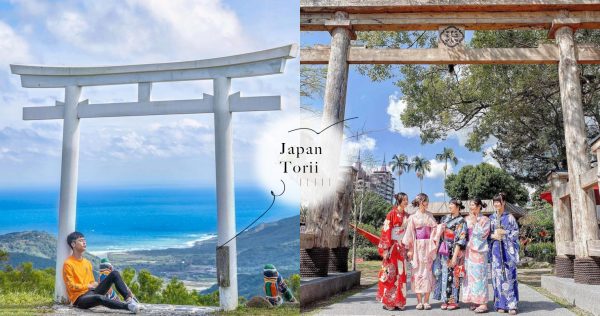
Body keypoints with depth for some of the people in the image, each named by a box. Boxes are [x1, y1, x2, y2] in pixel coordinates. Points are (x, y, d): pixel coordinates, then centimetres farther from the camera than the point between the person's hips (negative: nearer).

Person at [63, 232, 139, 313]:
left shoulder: (87, 262, 18)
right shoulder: (68, 264, -5)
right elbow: (71, 286, -9)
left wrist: (94, 285, -1)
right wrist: (88, 286, -5)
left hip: (92, 292, 8)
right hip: (79, 298, -8)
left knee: (114, 274, -9)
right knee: (99, 298, -42)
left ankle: (129, 299, -26)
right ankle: (128, 306, -41)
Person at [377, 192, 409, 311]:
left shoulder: (406, 216, 12)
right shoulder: (392, 214, -6)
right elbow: (386, 231, -10)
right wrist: (386, 249, -15)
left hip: (402, 248, 6)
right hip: (392, 247, -6)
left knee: (401, 273, 6)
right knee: (391, 273, -3)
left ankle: (399, 301, 12)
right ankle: (388, 302, 3)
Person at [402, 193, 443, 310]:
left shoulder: (429, 216, 11)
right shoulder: (413, 217, 1)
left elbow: (435, 229, 6)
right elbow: (409, 234, -1)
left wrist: (441, 227, -15)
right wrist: (409, 249, -7)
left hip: (428, 247, 3)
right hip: (417, 247, -3)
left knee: (428, 272, 1)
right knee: (418, 272, -2)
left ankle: (426, 301, 5)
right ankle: (419, 301, 4)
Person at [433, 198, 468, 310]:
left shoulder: (461, 222, -6)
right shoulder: (445, 218, 12)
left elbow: (460, 240, -12)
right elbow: (439, 234, 16)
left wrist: (455, 256, -17)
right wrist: (438, 250, 5)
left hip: (454, 251, -5)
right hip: (443, 251, 5)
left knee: (452, 275, -3)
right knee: (444, 274, 4)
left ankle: (454, 301, 5)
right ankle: (445, 300, 9)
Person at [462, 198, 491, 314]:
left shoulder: (485, 220, -1)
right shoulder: (467, 219, 13)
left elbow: (481, 234, -12)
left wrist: (475, 223, -10)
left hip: (479, 251, -6)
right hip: (468, 251, 6)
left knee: (479, 276, -7)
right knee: (470, 276, 6)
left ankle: (483, 303, -5)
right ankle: (474, 300, 12)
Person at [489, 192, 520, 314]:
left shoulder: (510, 217, 5)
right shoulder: (491, 218, 13)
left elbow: (516, 232, 1)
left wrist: (504, 233, -10)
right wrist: (493, 236, -7)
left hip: (508, 249, -2)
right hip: (496, 249, 2)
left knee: (509, 276, -6)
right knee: (498, 276, -1)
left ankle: (512, 305, -4)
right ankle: (500, 304, 4)